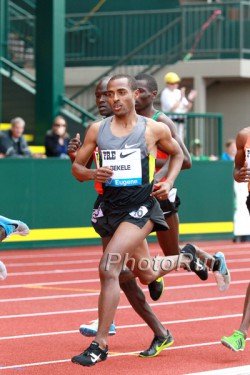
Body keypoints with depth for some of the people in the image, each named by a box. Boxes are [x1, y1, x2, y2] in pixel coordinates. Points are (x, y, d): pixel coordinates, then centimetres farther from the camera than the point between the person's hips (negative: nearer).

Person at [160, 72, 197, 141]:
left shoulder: (179, 92, 14)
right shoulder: (165, 93, -8)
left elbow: (187, 108, 14)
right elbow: (171, 108, -19)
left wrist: (190, 100, -5)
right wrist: (181, 98, -23)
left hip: (181, 122, 8)